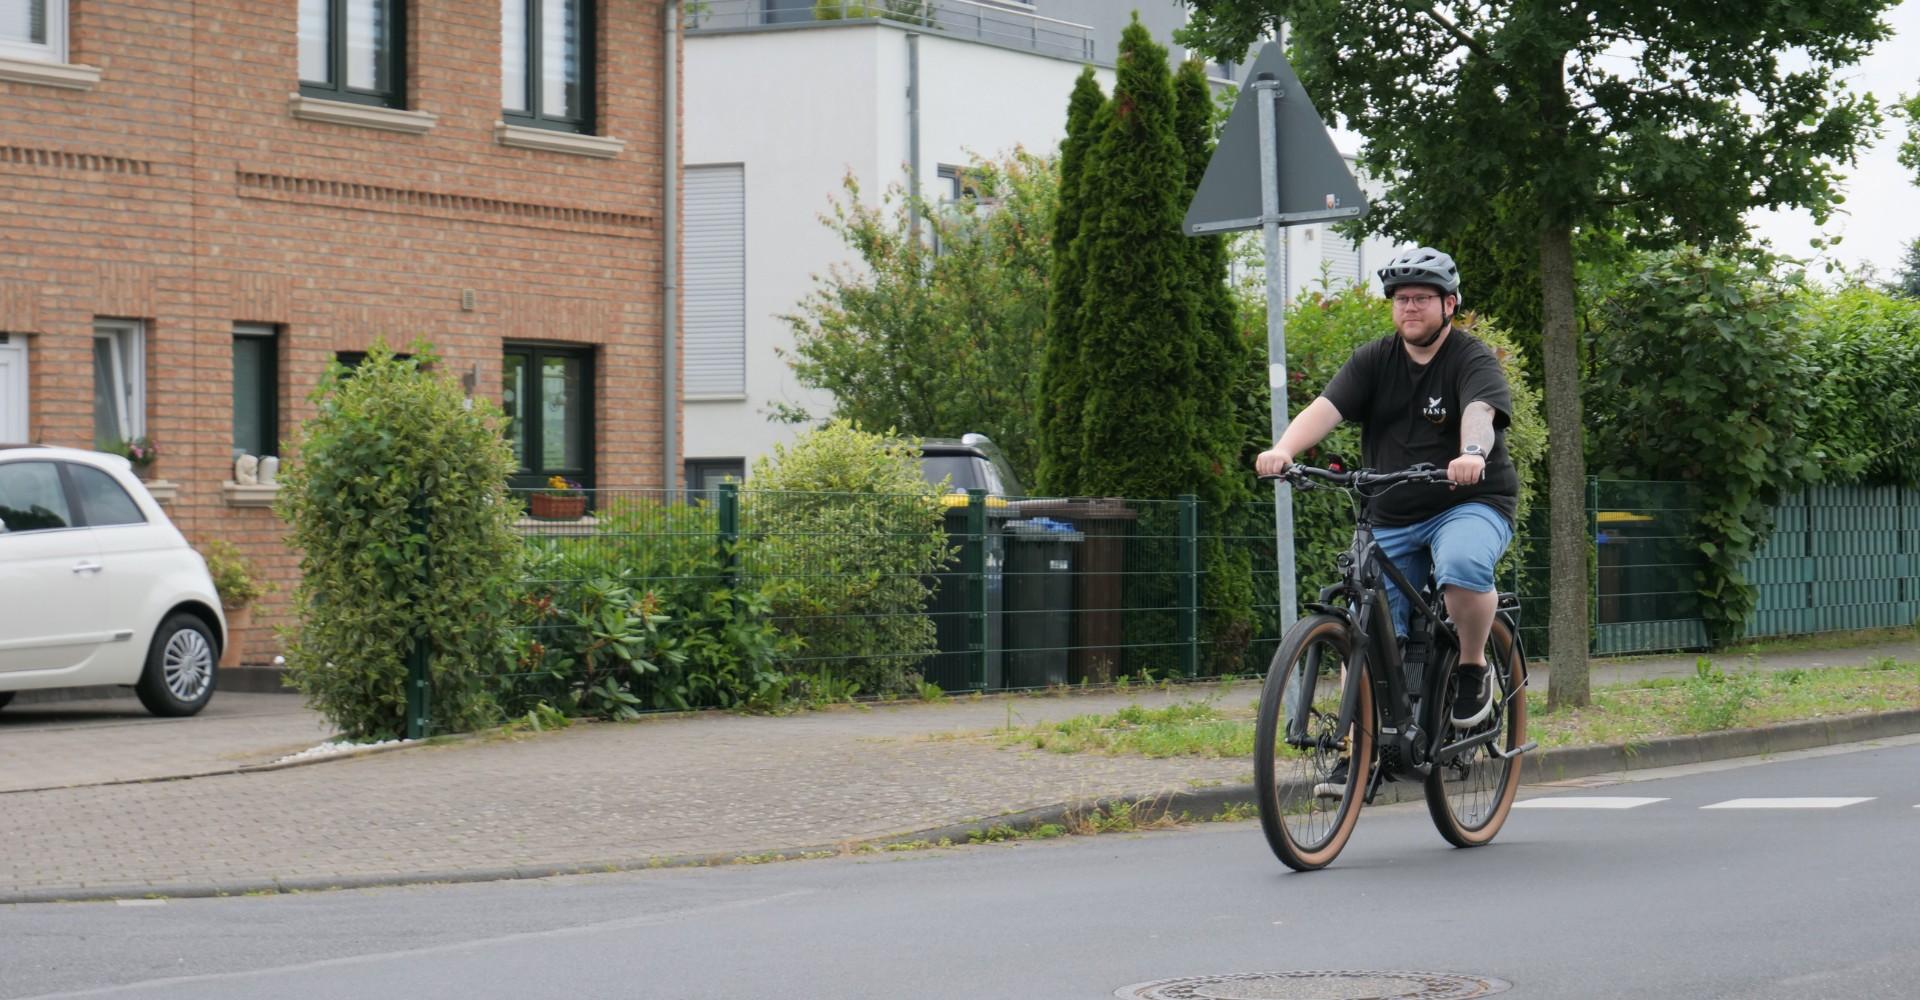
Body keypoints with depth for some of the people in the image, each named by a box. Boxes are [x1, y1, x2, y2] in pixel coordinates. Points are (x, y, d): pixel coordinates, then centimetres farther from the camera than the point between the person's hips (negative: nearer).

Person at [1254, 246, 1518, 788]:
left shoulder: (1473, 360, -7)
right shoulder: (1374, 360, 3)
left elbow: (1480, 410, -28)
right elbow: (1326, 407, -12)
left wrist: (1472, 454, -52)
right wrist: (1283, 448, -32)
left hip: (1469, 504, -4)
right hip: (1392, 518, 4)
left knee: (1462, 566, -37)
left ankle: (1474, 668, -12)